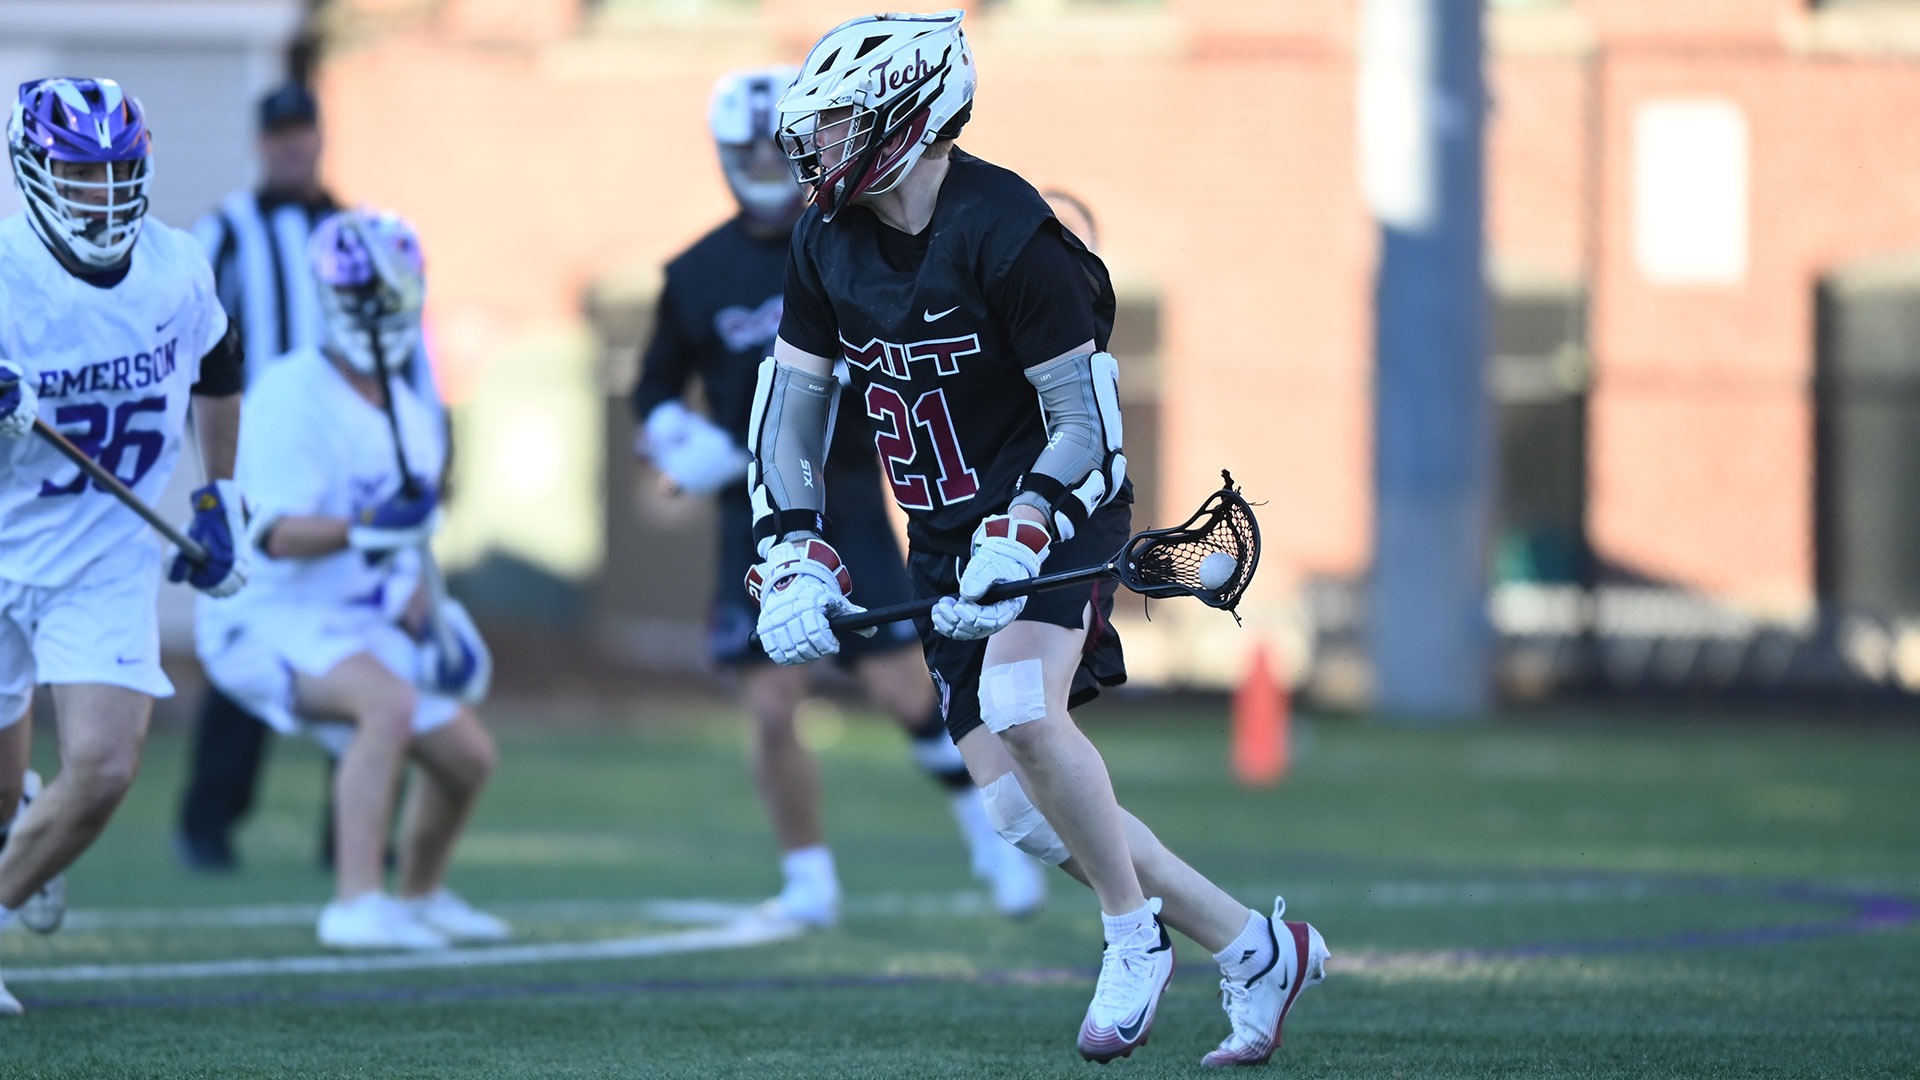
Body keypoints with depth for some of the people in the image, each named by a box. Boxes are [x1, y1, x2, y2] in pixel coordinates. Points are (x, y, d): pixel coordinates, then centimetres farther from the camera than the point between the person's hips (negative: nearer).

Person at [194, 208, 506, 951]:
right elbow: (280, 535, -24)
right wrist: (366, 530, -40)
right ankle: (357, 904, -37)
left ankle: (422, 896, 39)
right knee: (390, 701, -34)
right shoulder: (291, 396, -16)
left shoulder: (410, 417, 10)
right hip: (273, 617, -9)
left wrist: (422, 608, 2)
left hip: (360, 626, 9)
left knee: (467, 756, 13)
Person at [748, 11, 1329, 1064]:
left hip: (1054, 511, -7)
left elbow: (1089, 425, -19)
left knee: (1020, 710, -32)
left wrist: (1020, 538, -31)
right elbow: (788, 407, 6)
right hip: (944, 538, 7)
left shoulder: (1007, 236, -21)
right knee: (1022, 811, 1)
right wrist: (794, 559, -7)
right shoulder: (826, 242, -1)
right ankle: (1253, 949, 13)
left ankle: (1135, 934, -11)